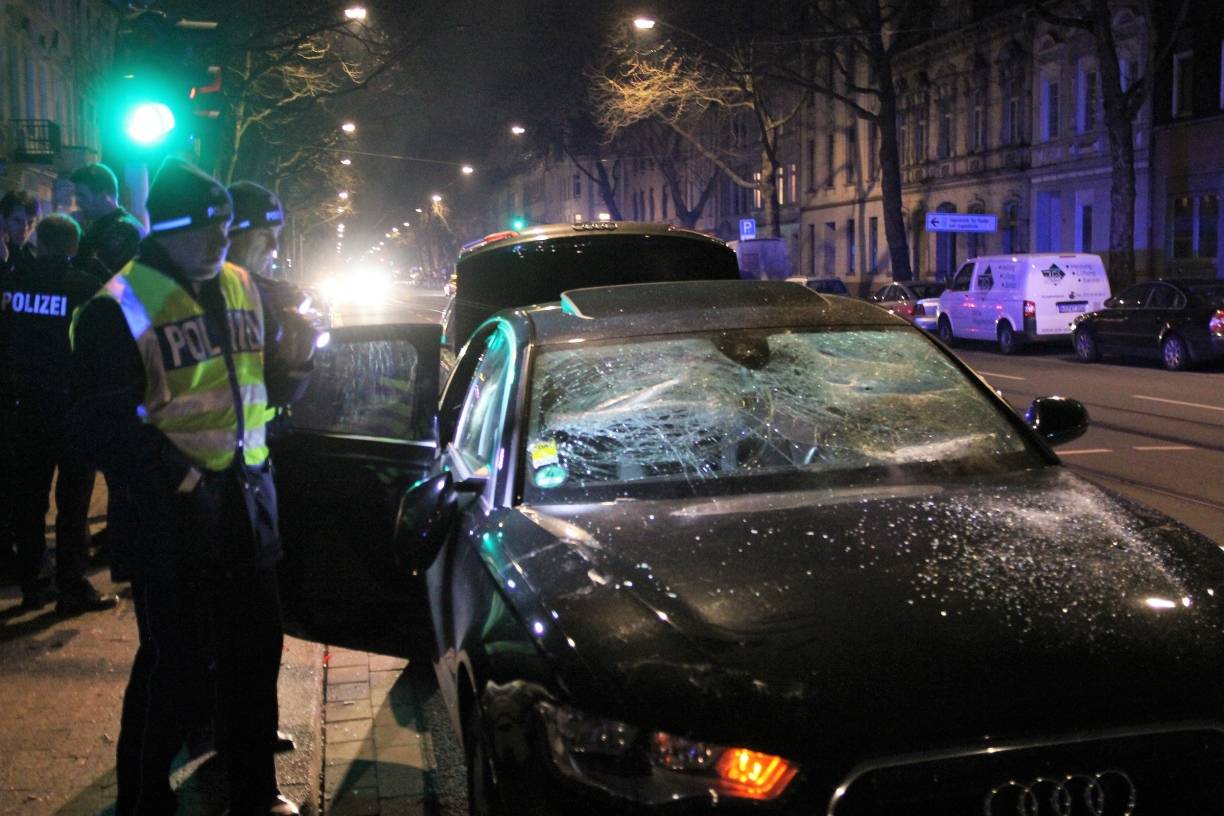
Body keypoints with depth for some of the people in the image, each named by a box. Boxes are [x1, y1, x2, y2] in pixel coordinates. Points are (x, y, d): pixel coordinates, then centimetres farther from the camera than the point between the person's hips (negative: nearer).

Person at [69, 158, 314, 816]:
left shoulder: (243, 287, 10)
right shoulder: (120, 307, -11)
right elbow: (103, 421, -15)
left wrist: (292, 354, -1)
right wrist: (173, 476, -19)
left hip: (248, 491, 7)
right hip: (175, 508, -6)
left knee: (255, 648, 15)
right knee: (176, 662, 1)